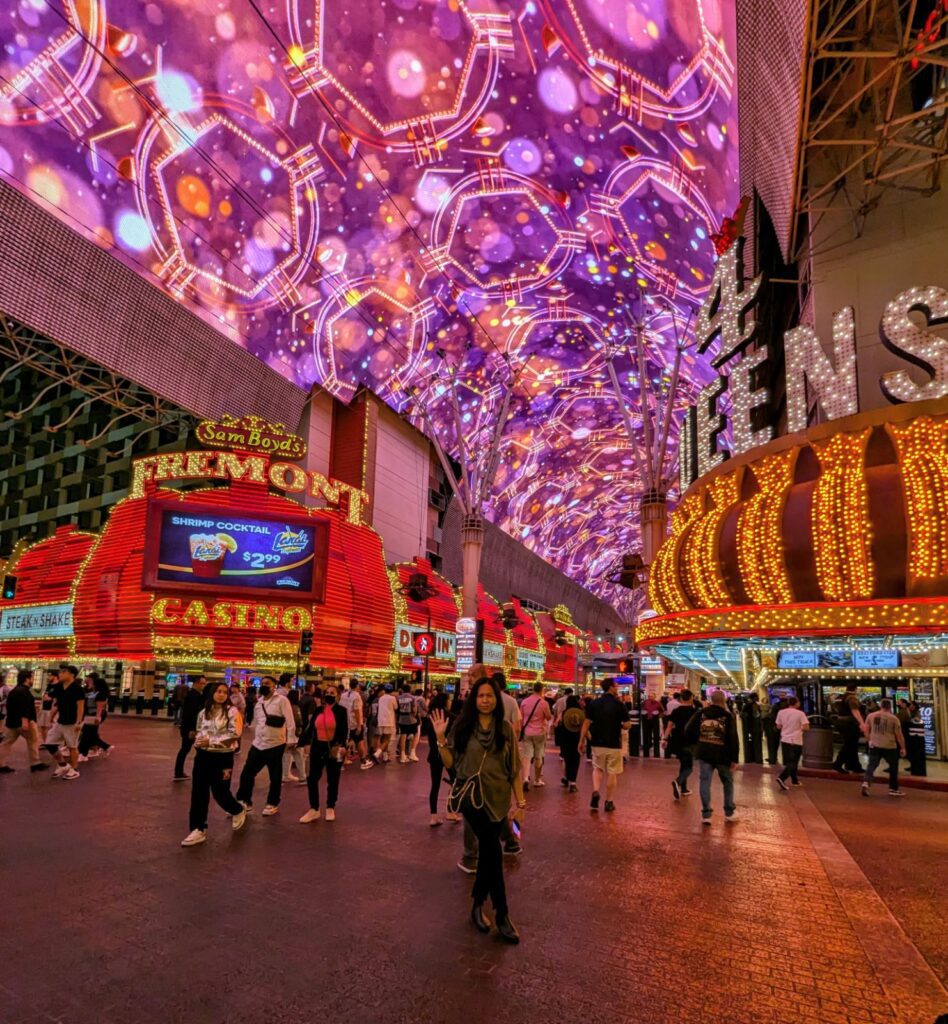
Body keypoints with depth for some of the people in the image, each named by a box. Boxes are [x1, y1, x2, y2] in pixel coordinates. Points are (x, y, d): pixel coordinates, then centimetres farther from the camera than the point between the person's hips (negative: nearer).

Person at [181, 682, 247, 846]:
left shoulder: (232, 712, -9)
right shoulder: (203, 713, 8)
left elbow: (234, 735, -16)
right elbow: (198, 732, 19)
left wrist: (210, 741, -18)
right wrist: (198, 743, -3)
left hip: (222, 757, -5)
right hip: (203, 756, 5)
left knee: (220, 792, 3)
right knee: (198, 793, 3)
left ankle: (239, 811, 32)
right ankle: (198, 829, 13)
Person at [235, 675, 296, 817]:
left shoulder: (281, 700, -9)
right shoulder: (258, 703, 13)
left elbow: (290, 721, -13)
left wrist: (291, 739, -16)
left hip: (275, 744, -6)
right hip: (258, 744, 6)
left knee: (275, 777, 8)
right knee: (247, 773, 7)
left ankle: (272, 803, 24)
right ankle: (244, 801, 24)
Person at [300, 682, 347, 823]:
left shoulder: (341, 711, -7)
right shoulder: (318, 710, 5)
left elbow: (344, 731, -13)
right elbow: (311, 728, 8)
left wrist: (342, 746, -28)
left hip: (334, 748, -4)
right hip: (317, 747, 4)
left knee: (332, 779, 9)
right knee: (312, 778, 2)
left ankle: (330, 808, 24)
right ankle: (314, 809, 14)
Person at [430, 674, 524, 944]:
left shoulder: (506, 729, 0)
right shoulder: (463, 726, -4)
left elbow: (514, 769, 3)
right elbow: (450, 763, -3)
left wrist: (520, 802, 1)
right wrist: (441, 737, -15)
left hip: (498, 798, 2)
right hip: (471, 795, -2)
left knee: (487, 851, 11)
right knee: (493, 850, -14)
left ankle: (478, 904, 32)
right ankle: (502, 913, -2)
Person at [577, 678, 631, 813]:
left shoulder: (593, 703, -2)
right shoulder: (619, 704, -10)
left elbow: (586, 723, -2)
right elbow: (627, 725, -9)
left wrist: (581, 741, 4)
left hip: (598, 743, 2)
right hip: (614, 744, -2)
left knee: (597, 769, 19)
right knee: (612, 773, 10)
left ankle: (596, 792, -2)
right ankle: (609, 801, 14)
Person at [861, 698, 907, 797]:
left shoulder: (871, 716, 3)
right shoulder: (893, 718, -6)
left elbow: (866, 730, 7)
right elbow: (899, 735, -4)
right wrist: (903, 748, 6)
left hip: (874, 745, 2)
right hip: (889, 747, -2)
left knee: (871, 766, 6)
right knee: (893, 767, 17)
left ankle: (865, 783, -14)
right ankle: (893, 789, 22)